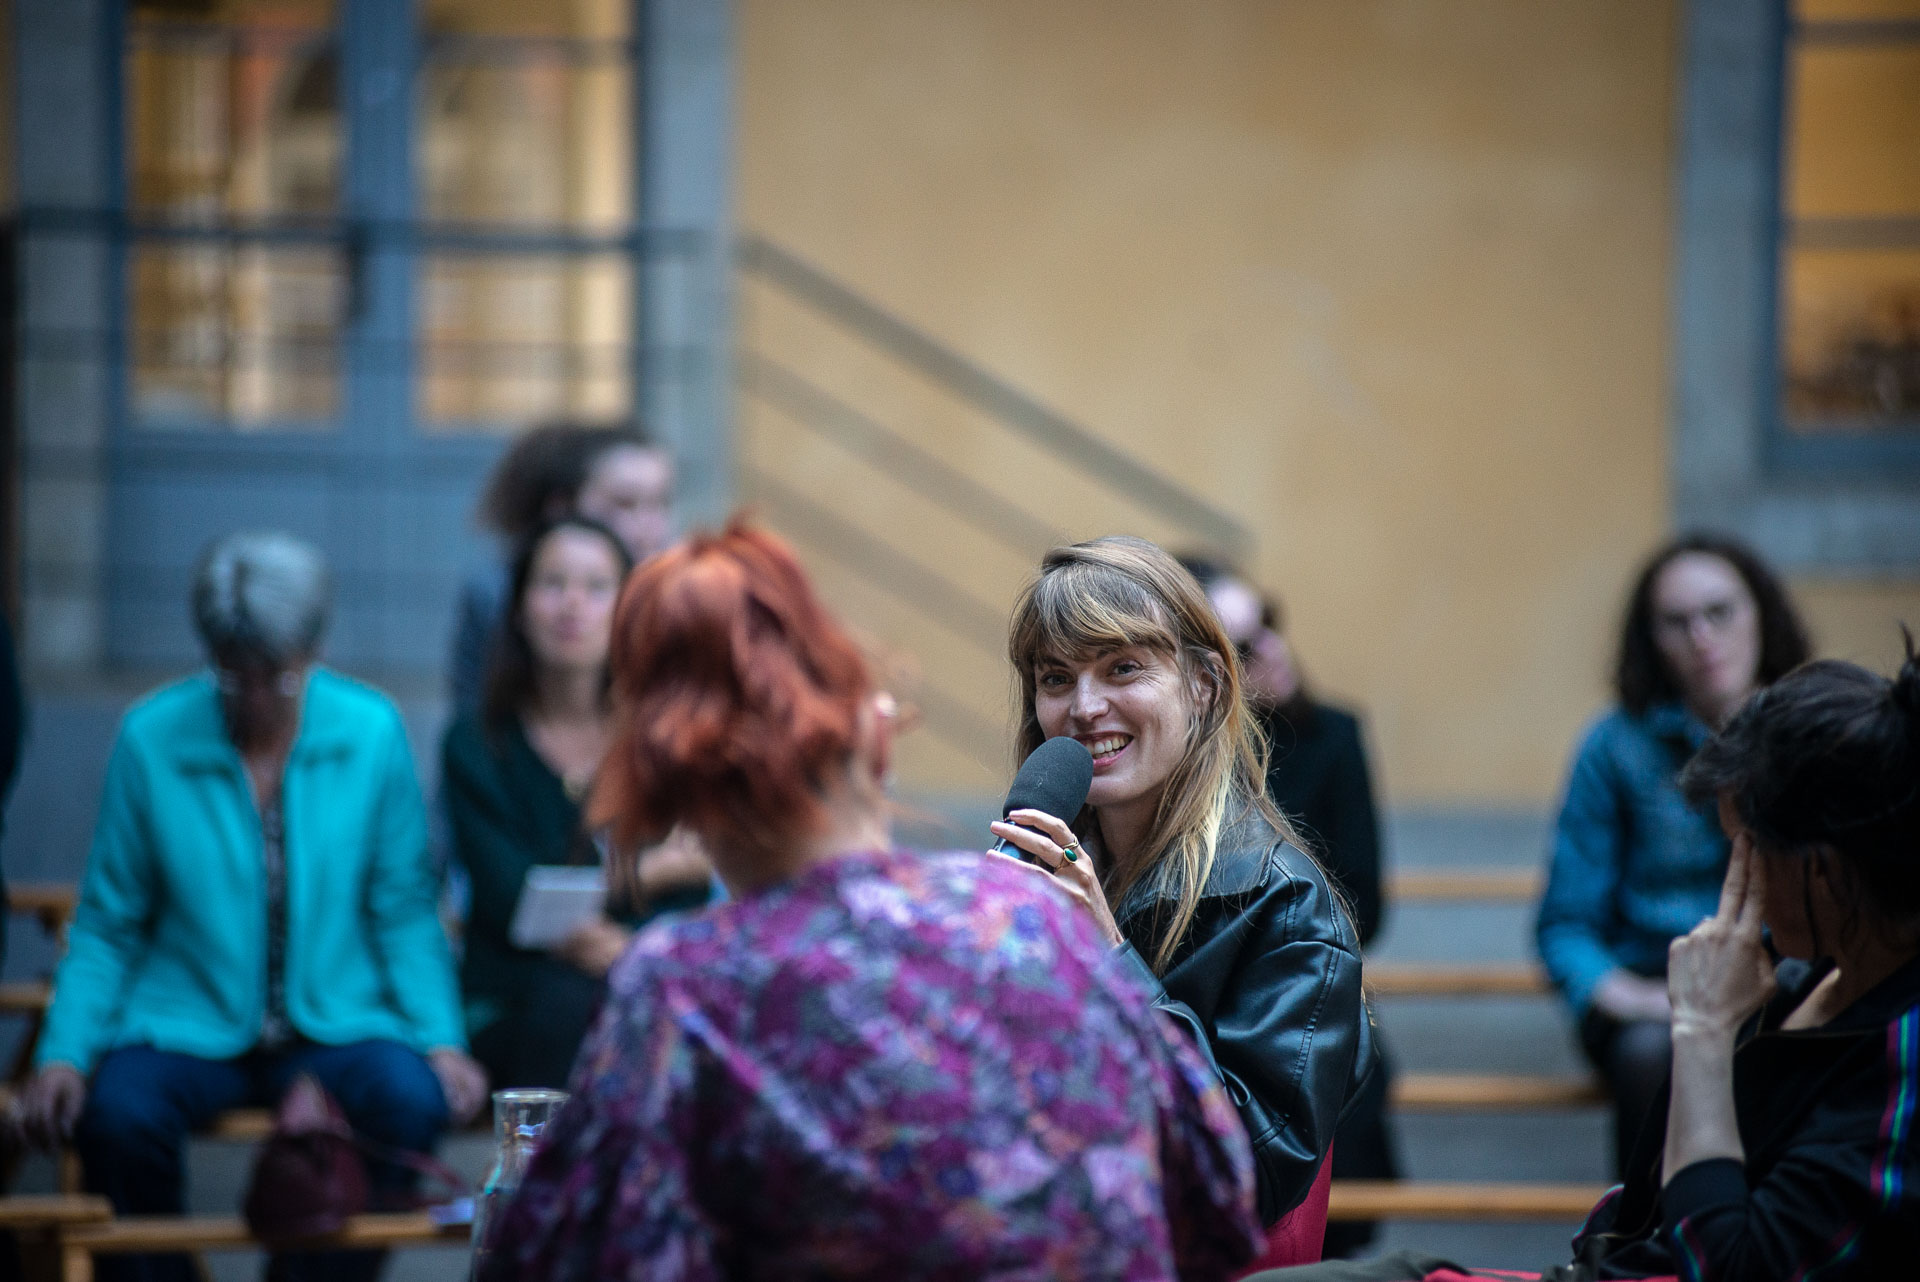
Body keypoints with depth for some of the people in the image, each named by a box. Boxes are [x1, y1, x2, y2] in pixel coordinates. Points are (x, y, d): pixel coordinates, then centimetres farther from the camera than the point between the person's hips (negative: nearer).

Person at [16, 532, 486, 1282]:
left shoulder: (372, 732, 0)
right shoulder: (150, 738, -2)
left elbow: (403, 911, 5)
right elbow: (107, 928, 4)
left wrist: (442, 1040, -7)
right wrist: (63, 1053, -9)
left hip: (336, 1023, 1)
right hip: (186, 1025, -1)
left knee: (412, 1100, -31)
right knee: (116, 1111, -33)